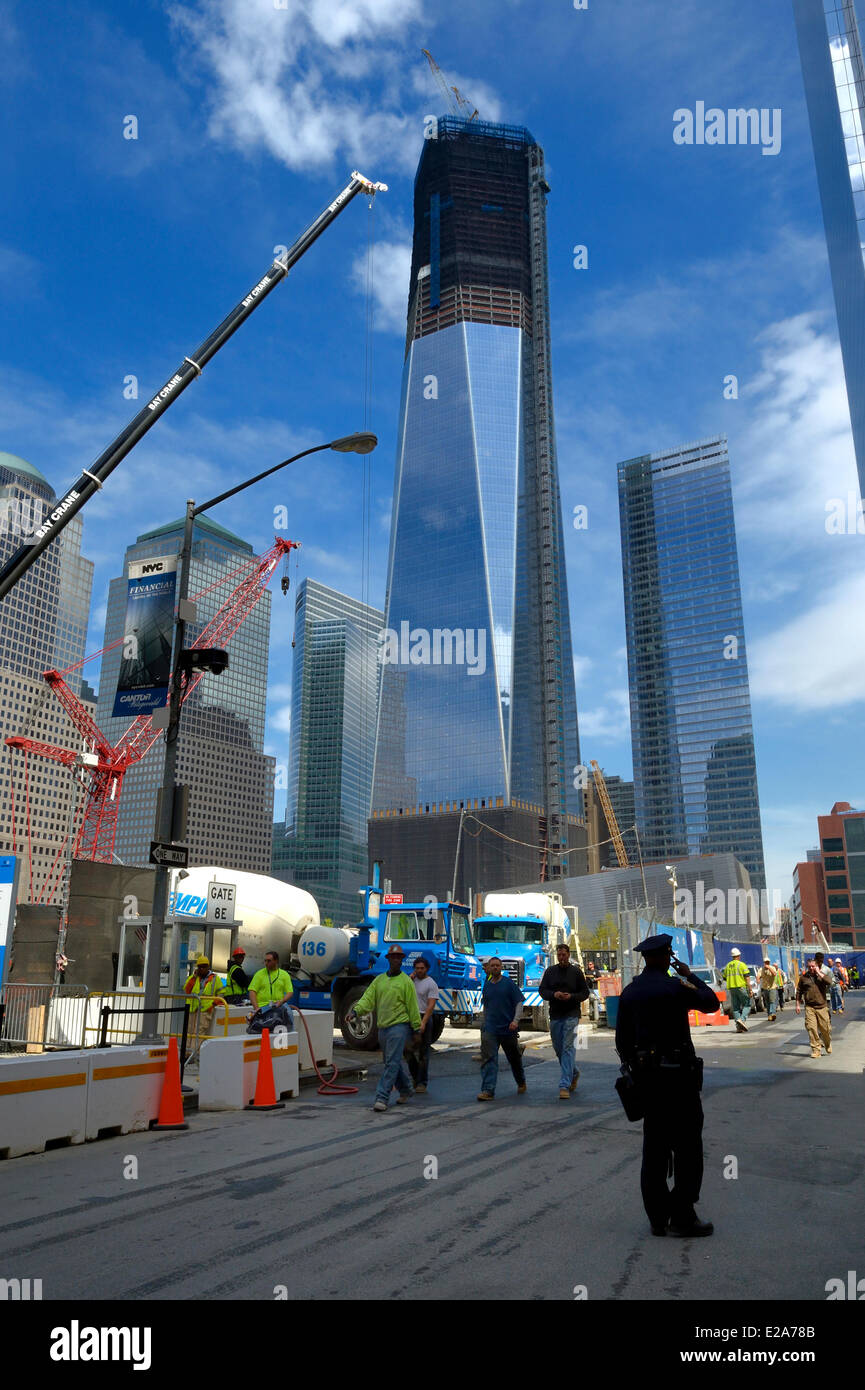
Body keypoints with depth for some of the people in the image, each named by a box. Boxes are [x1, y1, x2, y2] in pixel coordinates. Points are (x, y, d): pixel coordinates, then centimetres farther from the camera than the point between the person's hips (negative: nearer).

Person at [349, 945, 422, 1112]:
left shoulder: (406, 981, -5)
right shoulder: (379, 979, 10)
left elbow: (413, 1007, -5)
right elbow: (368, 998, 1)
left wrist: (416, 1030, -6)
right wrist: (356, 1010, -17)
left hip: (399, 1025, -6)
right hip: (383, 1027, 6)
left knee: (392, 1062, -10)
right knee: (395, 1062, 16)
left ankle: (382, 1097, -9)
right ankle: (406, 1090, 32)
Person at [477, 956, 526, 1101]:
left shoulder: (509, 983, -4)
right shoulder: (487, 986, 9)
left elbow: (519, 1003, -6)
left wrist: (516, 1020, -18)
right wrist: (482, 1024, 19)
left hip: (508, 1028, -2)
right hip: (490, 1029, 2)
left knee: (514, 1058, 14)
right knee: (488, 1058, -11)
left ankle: (521, 1083, 37)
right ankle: (488, 1090, -13)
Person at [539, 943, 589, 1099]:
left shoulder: (576, 971, 2)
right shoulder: (550, 971, 8)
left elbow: (585, 992, 4)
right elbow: (542, 990, 6)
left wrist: (571, 996, -14)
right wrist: (554, 994, -14)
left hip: (571, 1014, -4)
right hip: (555, 1015, 4)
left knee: (567, 1048, -13)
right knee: (558, 1049, 11)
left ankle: (564, 1086, -15)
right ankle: (573, 1074, 36)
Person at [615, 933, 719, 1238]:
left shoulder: (629, 991, 5)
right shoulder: (674, 987, -14)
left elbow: (622, 1039, 9)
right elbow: (712, 1003, 1)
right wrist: (690, 975, 12)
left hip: (645, 1075, 6)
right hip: (677, 1075, -6)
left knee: (654, 1148, 13)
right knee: (688, 1146, 4)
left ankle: (657, 1218, 17)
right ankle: (682, 1217, 5)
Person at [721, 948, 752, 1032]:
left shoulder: (728, 966, 13)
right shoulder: (741, 964, -3)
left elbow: (724, 978, 17)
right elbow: (747, 977, -10)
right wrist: (750, 989, -10)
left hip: (731, 988, 5)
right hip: (741, 987, -5)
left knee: (735, 1007, 7)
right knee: (747, 1005, 4)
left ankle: (738, 1026, 0)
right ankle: (742, 1019, -17)